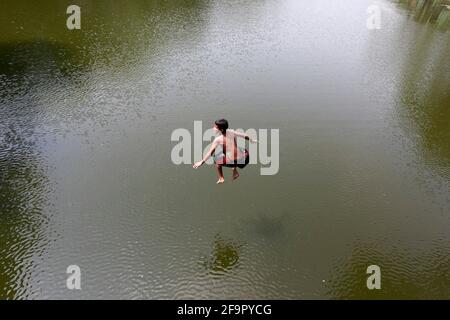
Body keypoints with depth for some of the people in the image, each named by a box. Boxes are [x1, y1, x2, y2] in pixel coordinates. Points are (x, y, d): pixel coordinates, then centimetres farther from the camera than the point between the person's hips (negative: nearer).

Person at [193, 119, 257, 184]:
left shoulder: (218, 139, -13)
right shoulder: (231, 132, 1)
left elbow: (210, 152, -13)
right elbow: (244, 136, 14)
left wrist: (202, 162, -9)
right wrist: (252, 140, 32)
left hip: (232, 161, -5)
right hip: (244, 158, 5)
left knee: (217, 159, 19)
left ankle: (221, 179, 22)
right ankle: (235, 172, 42)